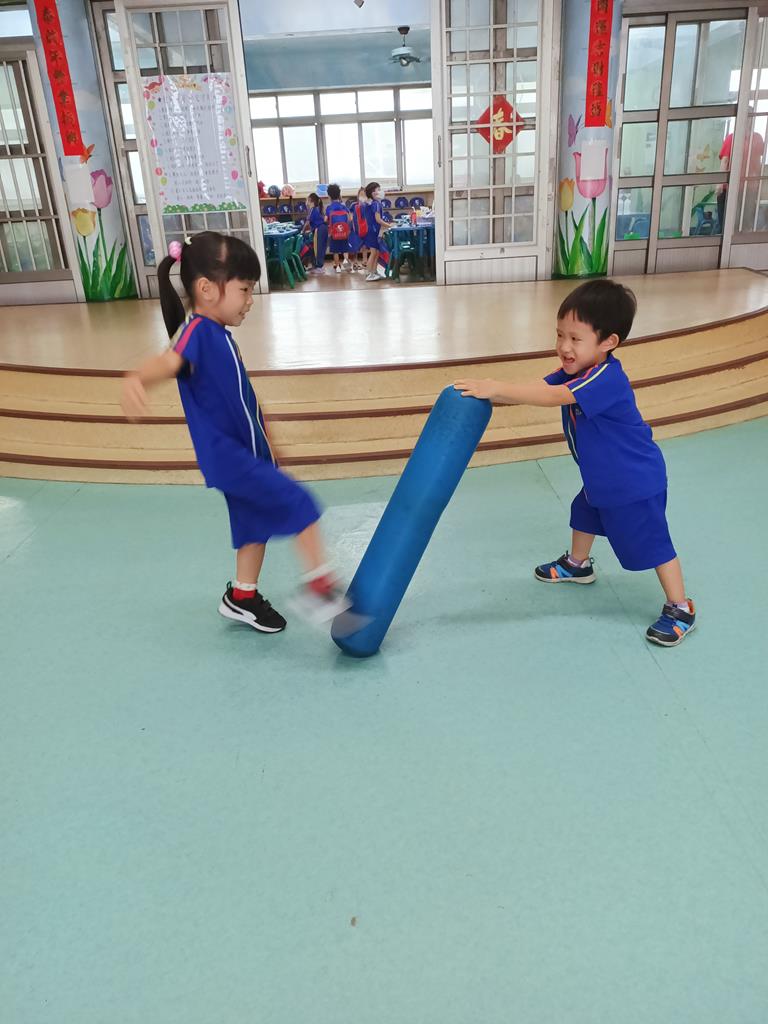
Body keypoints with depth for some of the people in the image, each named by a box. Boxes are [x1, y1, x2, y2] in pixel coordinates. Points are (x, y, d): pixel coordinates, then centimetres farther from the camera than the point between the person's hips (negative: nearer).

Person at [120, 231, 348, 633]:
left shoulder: (218, 333, 12)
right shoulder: (196, 331, -18)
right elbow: (167, 361, -40)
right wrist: (135, 380, -62)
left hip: (247, 450, 10)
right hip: (227, 456, -10)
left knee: (257, 523, 18)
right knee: (299, 504, -14)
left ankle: (242, 597, 35)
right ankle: (318, 585, -1)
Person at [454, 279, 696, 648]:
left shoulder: (607, 379, -33)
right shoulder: (575, 370, -4)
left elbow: (552, 397, -43)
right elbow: (538, 388, -11)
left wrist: (497, 389, -45)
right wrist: (492, 393, -26)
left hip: (635, 482, -10)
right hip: (601, 478, 10)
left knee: (653, 544, -1)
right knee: (584, 513, 28)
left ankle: (680, 609, 14)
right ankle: (578, 564, 53)